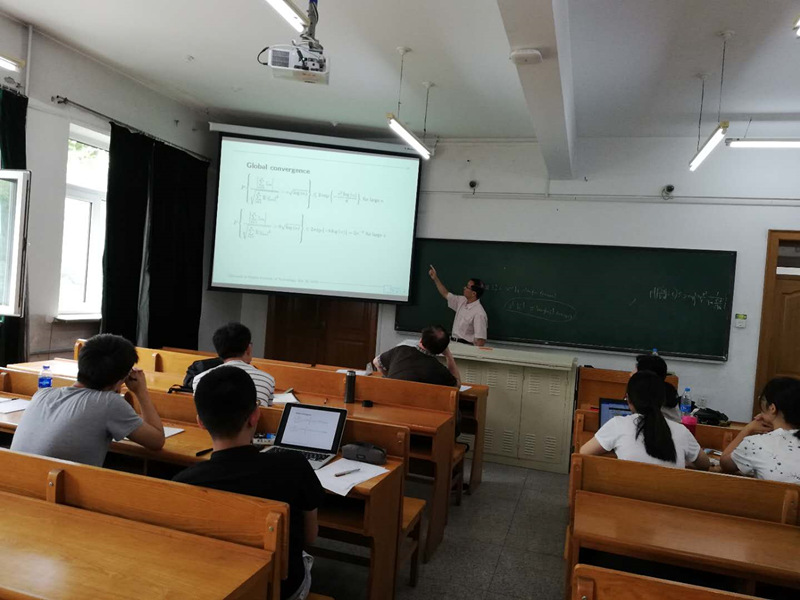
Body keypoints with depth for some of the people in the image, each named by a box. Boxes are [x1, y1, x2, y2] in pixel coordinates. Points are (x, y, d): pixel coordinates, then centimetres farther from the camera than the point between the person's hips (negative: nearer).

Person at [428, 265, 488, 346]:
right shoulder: (462, 301, 7)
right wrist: (435, 278, 17)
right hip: (454, 343, 8)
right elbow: (445, 294, 22)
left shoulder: (479, 313, -19)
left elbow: (481, 340, -21)